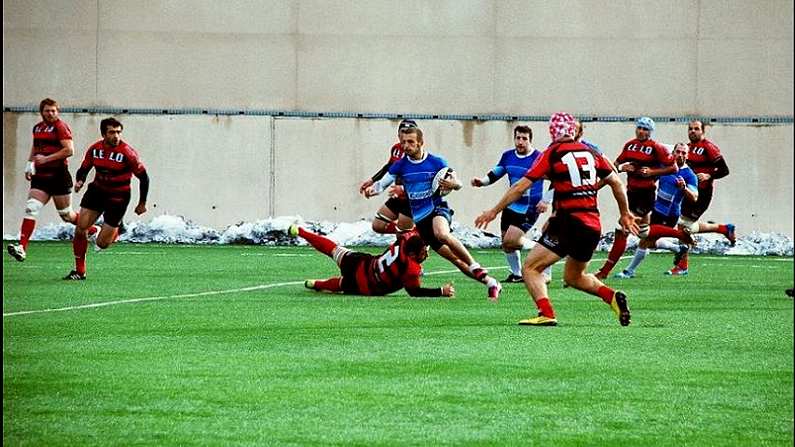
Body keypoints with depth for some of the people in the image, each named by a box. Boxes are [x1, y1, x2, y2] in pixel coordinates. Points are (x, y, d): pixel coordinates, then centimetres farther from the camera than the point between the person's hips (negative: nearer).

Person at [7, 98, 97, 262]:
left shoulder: (61, 126, -9)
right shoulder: (38, 127, 13)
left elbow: (69, 150, -18)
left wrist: (46, 159, -20)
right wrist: (29, 165, 14)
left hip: (59, 176, -6)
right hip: (40, 176, 6)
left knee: (66, 215, 7)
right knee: (30, 209, -12)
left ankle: (94, 231, 31)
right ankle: (22, 248, -20)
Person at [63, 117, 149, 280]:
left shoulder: (127, 153, -19)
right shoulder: (94, 149, -6)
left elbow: (143, 177, -9)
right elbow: (84, 169, 8)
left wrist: (142, 204, -3)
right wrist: (80, 181, -16)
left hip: (118, 197, -4)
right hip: (97, 190, 4)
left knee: (102, 243, -4)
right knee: (80, 228, -10)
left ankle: (116, 229, 33)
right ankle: (79, 271, 5)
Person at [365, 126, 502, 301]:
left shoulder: (436, 162, -3)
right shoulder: (400, 165, 3)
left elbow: (457, 184, 1)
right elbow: (382, 183, 4)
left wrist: (453, 184, -23)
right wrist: (372, 189, -19)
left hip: (437, 209, -4)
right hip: (419, 219, 4)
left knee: (441, 234, -38)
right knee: (454, 259, 1)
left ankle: (476, 267, -26)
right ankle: (490, 283, 10)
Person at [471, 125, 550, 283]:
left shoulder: (538, 158, -14)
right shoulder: (508, 156, 4)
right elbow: (495, 174, 17)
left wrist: (546, 200, -19)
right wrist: (481, 181, -2)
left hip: (529, 209, -7)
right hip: (511, 206, 7)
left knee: (511, 240, -17)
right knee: (506, 244, 11)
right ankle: (516, 274, 31)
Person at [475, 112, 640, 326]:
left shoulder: (552, 153, -2)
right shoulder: (590, 152, 12)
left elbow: (521, 187, -3)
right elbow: (617, 183, 16)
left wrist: (494, 210, 5)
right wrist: (625, 214, 30)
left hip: (569, 222, -6)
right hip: (593, 226, 6)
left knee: (531, 268, -2)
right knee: (573, 277, 25)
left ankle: (547, 314, -22)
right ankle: (612, 296, 4)